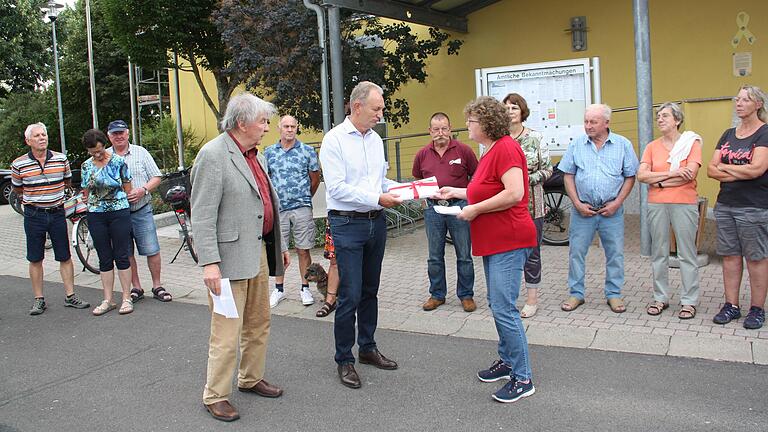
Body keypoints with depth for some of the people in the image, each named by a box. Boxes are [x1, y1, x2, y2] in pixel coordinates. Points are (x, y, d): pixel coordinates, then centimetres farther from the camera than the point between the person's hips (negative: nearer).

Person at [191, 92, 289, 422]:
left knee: (259, 324, 18)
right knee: (227, 333, -2)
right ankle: (215, 395, 14)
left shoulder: (255, 156, 13)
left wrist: (278, 247, 22)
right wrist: (209, 263, -23)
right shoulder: (213, 155, -14)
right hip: (230, 258, -9)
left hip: (259, 253, 9)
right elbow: (203, 216, -18)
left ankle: (251, 379, 35)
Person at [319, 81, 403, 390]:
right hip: (348, 224, -7)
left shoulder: (375, 139, 11)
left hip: (376, 222, 7)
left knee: (370, 291, 16)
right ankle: (344, 360, 9)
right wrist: (377, 199, -22)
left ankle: (368, 347, 30)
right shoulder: (334, 140, -11)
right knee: (350, 296, -5)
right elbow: (337, 188, -18)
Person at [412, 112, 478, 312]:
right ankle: (437, 294, 23)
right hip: (433, 208, 3)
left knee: (464, 256, 4)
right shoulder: (422, 154, 6)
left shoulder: (463, 150, -3)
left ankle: (466, 295, 17)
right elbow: (417, 179, 21)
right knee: (435, 257, 10)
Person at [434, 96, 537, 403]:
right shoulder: (491, 151, 16)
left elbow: (514, 194, -26)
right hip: (494, 240, 11)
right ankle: (507, 361, 31)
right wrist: (455, 192, 22)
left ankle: (523, 378, -1)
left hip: (509, 240, -11)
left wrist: (475, 209, -18)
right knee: (497, 305, 18)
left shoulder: (506, 148, -15)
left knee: (504, 308, -10)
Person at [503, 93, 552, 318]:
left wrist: (528, 179, -15)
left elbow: (547, 169, 0)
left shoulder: (536, 137, 0)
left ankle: (532, 299, 14)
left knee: (531, 251, 3)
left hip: (531, 204, -2)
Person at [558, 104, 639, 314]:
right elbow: (568, 175, 4)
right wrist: (577, 203, -5)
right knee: (576, 252, 4)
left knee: (615, 253, 6)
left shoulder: (623, 145, 0)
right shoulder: (576, 144, 1)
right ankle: (576, 294, 17)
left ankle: (614, 294, 21)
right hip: (583, 209, 0)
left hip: (612, 210, 0)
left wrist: (617, 203, -7)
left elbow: (630, 176, 3)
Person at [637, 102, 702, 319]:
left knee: (687, 254, 1)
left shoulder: (692, 142, 2)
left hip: (684, 204, -3)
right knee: (658, 253, 8)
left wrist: (658, 181, -7)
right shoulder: (652, 146, 10)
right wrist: (671, 174, -12)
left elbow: (690, 174, -11)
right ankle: (660, 298, 18)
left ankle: (689, 301, 8)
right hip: (656, 204, 3)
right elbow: (641, 175, -3)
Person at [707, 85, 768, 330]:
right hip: (725, 205, 6)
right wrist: (741, 173, -11)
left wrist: (724, 167, -5)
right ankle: (731, 306, 17)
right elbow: (711, 170, 4)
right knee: (730, 255, 9)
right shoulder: (728, 135, 12)